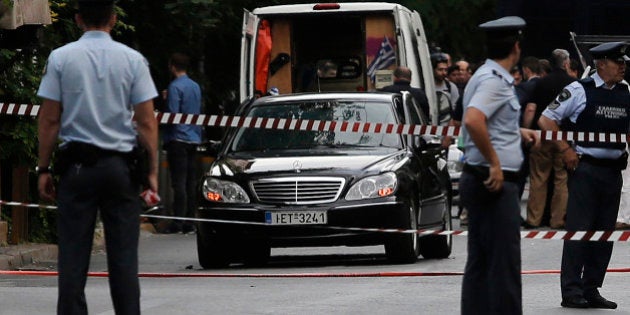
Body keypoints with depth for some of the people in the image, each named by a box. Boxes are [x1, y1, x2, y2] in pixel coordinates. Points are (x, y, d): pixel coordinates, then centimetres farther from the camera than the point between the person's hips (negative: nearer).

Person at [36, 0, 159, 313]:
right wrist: (152, 170, 4)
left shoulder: (61, 58, -2)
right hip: (120, 166, 0)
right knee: (123, 256, 3)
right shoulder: (133, 60, -1)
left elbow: (49, 120, -2)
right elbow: (147, 122, -2)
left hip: (76, 165, 0)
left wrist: (44, 169, 4)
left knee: (73, 254, 1)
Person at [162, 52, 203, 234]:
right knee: (191, 183, 8)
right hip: (194, 139, 8)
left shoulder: (175, 87, -11)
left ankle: (179, 222, -10)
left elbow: (173, 114, -15)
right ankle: (190, 221, 9)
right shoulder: (196, 87, 14)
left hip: (178, 139, -8)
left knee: (179, 183, -8)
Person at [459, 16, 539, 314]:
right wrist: (495, 162, -24)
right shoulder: (495, 80, -15)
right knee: (504, 264, -10)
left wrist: (518, 131, 24)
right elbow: (473, 121, -31)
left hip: (478, 180, 10)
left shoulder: (485, 75, 16)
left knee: (479, 263, 11)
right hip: (496, 183, -10)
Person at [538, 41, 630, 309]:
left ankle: (592, 289, 15)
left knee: (605, 232, 8)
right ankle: (571, 291, -6)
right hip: (585, 169, -6)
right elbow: (546, 120, -5)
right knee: (579, 229, -8)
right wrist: (565, 149, -9)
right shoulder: (580, 91, -6)